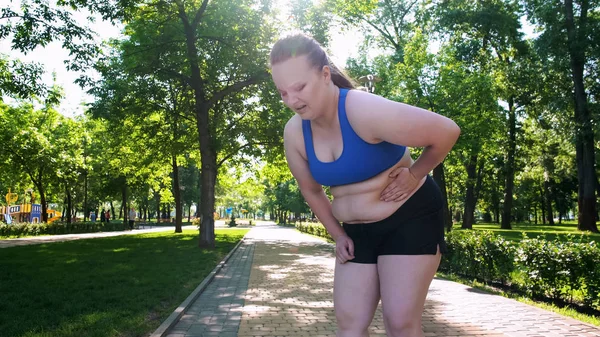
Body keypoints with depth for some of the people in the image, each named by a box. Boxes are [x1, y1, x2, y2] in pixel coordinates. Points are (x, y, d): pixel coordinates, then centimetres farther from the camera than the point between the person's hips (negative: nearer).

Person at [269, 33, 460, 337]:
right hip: (358, 231, 6)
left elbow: (447, 132, -22)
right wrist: (338, 235, 8)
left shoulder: (365, 111, -29)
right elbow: (311, 190, 9)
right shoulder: (294, 133, -9)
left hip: (410, 218, -6)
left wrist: (414, 175, -14)